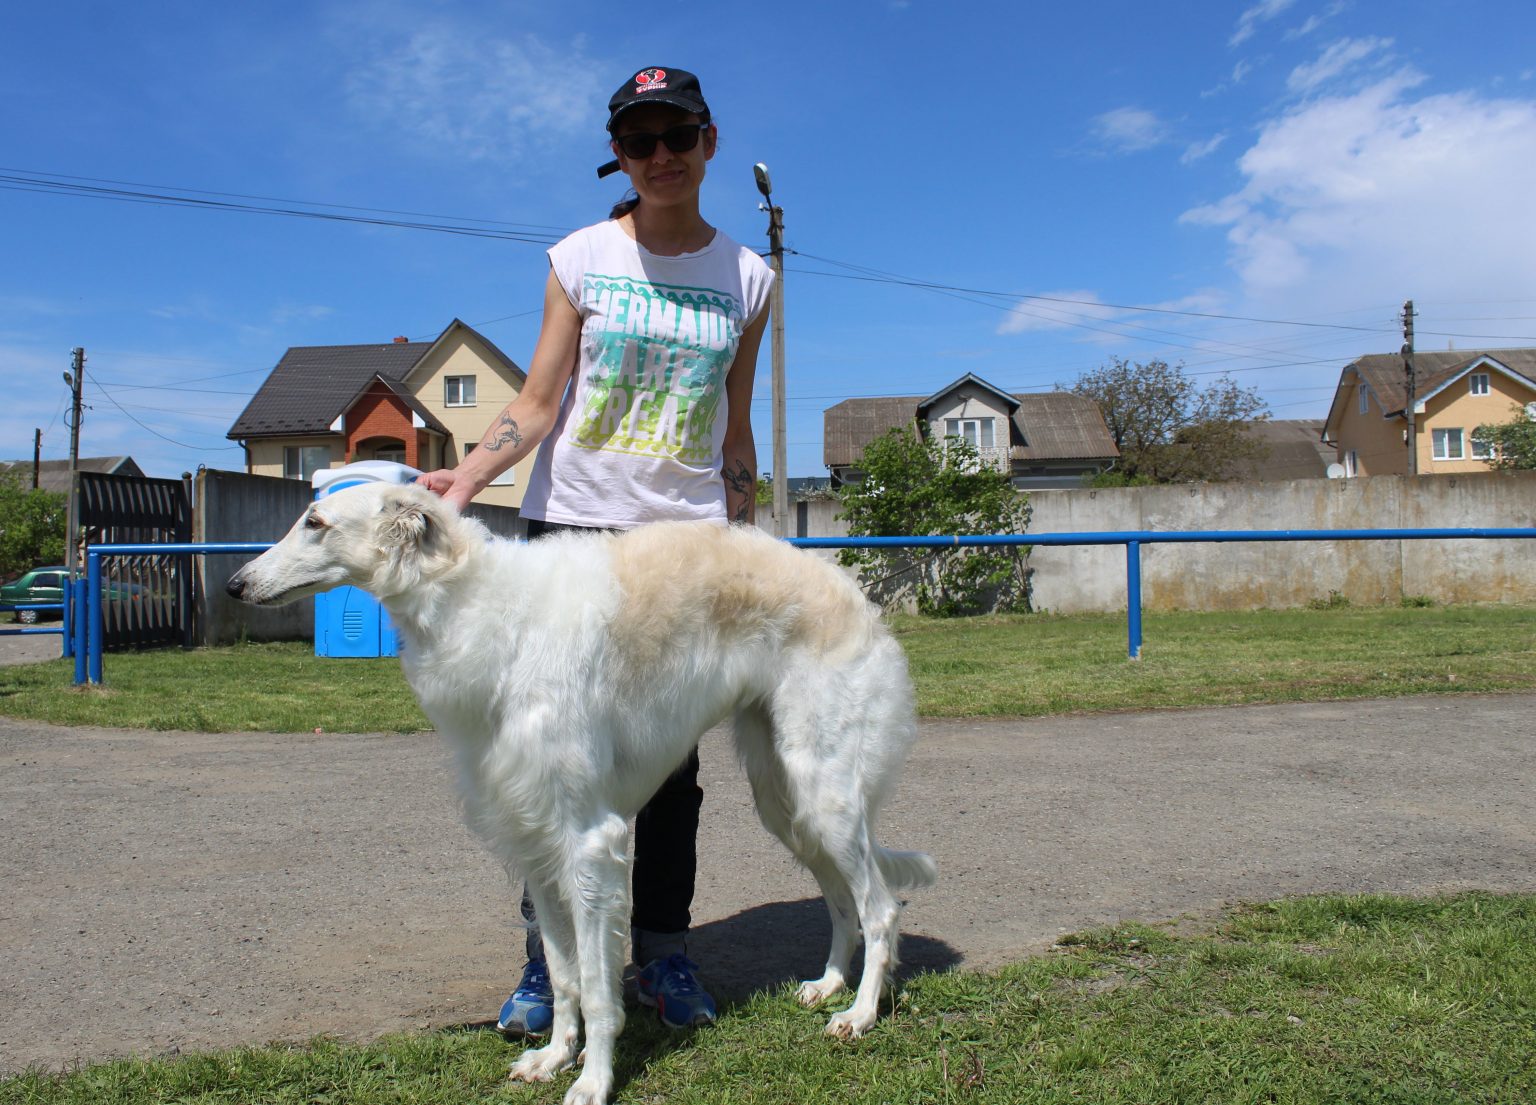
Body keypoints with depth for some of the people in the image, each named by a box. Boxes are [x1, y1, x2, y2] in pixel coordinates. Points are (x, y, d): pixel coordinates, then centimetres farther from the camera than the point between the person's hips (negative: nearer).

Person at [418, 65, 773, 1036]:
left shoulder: (746, 278, 8)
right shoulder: (582, 257, 4)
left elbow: (735, 431, 12)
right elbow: (539, 402, -1)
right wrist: (468, 474, -18)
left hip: (687, 532, 1)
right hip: (573, 523, -1)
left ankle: (665, 949, 17)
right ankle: (548, 956, 10)